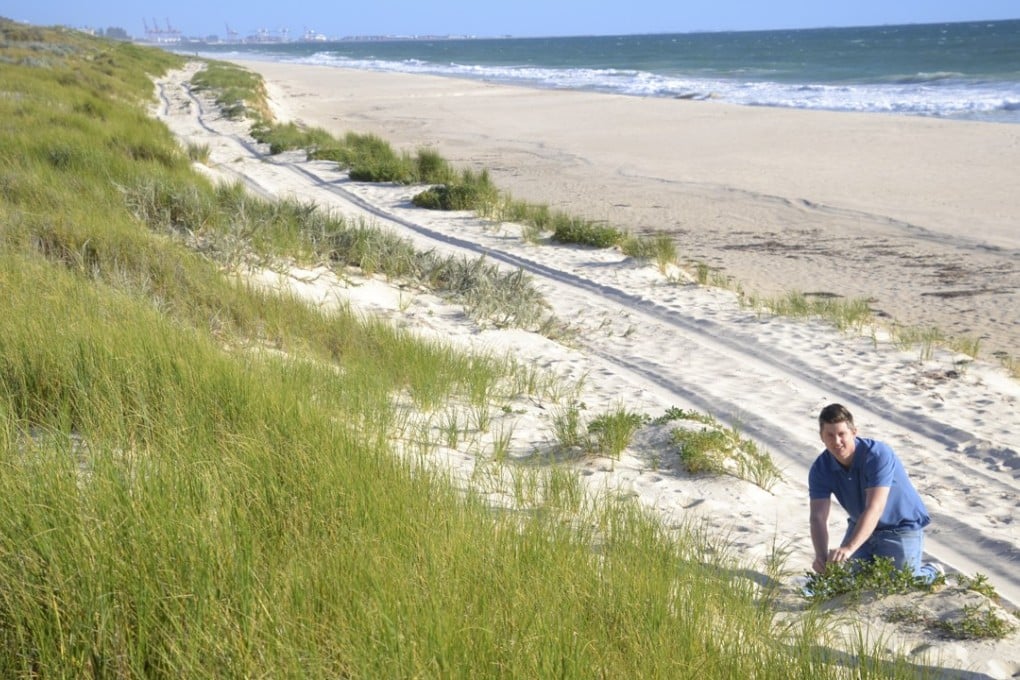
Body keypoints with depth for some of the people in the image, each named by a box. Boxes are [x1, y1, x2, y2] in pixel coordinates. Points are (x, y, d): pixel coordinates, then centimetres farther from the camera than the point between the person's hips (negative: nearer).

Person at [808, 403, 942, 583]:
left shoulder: (878, 455, -29)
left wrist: (849, 548, -52)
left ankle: (931, 573, 21)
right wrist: (821, 555, -41)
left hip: (902, 528, -5)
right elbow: (819, 517, -21)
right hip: (861, 526, 5)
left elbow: (875, 509, -39)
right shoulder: (820, 469, -14)